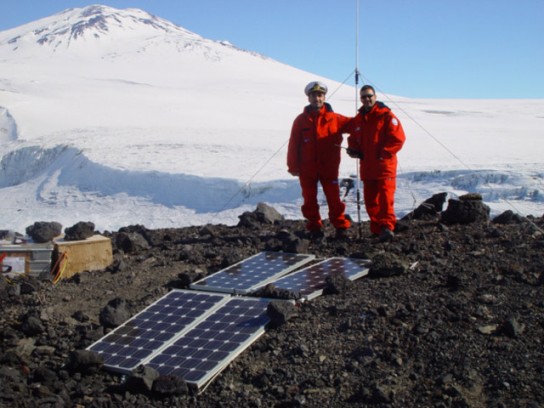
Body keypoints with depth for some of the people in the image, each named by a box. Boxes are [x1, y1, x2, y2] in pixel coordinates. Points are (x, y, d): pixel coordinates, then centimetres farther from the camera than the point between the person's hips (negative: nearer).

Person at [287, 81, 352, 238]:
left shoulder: (334, 119, 2)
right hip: (307, 169, 1)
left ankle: (341, 227, 7)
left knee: (334, 198, 0)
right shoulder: (301, 120, 3)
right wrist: (293, 166, -2)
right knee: (310, 199, 6)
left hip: (329, 168, -1)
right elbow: (293, 145, 1)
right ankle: (314, 227, 16)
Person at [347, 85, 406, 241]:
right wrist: (354, 150, 3)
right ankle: (377, 228, 16)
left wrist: (384, 154, -13)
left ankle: (387, 227, -18)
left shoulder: (386, 116, -4)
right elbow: (353, 139, 25)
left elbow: (398, 138, -9)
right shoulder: (357, 120, 15)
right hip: (367, 166, 7)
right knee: (370, 199, 8)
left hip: (384, 165, -6)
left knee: (385, 196, -14)